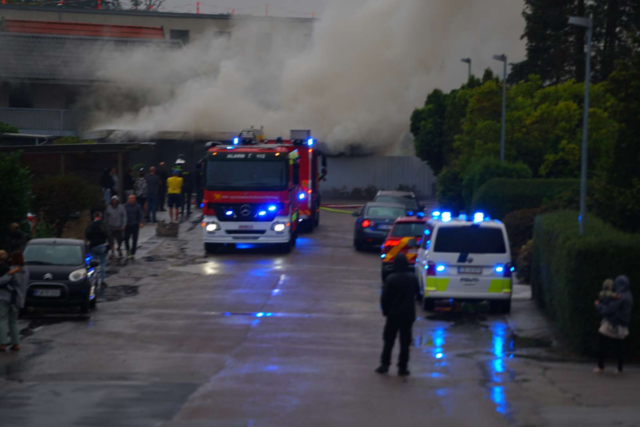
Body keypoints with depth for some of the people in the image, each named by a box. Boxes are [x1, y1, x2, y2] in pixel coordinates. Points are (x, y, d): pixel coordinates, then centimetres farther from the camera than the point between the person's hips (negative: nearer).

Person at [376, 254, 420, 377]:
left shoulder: (391, 279, -15)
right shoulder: (413, 278, -6)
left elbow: (385, 297, -10)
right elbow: (417, 292, 11)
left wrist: (385, 310, 5)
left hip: (393, 315, -2)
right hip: (408, 314, 2)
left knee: (389, 341, 10)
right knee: (405, 342, 6)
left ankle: (384, 364, 8)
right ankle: (403, 367, 5)